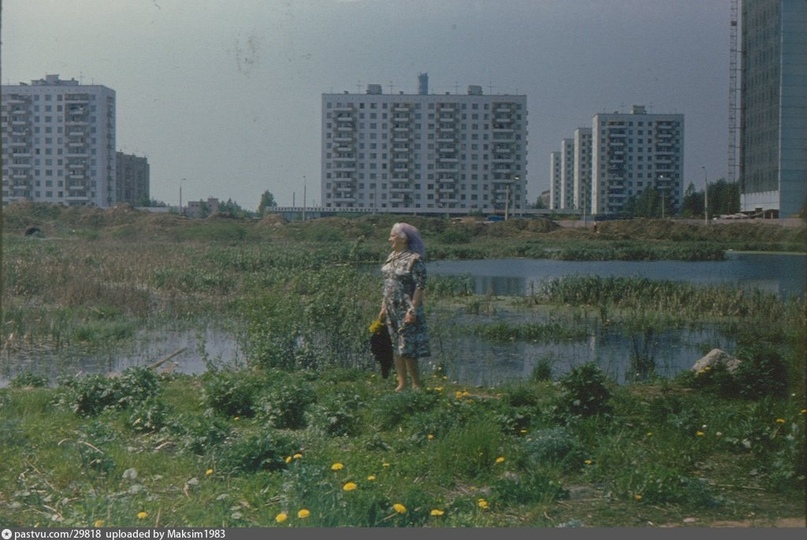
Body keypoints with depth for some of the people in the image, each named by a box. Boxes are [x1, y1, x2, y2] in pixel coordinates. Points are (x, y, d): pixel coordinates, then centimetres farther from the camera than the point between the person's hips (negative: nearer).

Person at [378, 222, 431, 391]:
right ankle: (402, 382, 17)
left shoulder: (415, 259, -13)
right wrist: (383, 307, 14)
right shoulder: (391, 257, 11)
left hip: (406, 311, -8)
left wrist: (413, 310, -21)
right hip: (392, 310, 8)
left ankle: (416, 384, 5)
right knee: (396, 347, 10)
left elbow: (420, 287, -16)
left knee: (407, 348, -6)